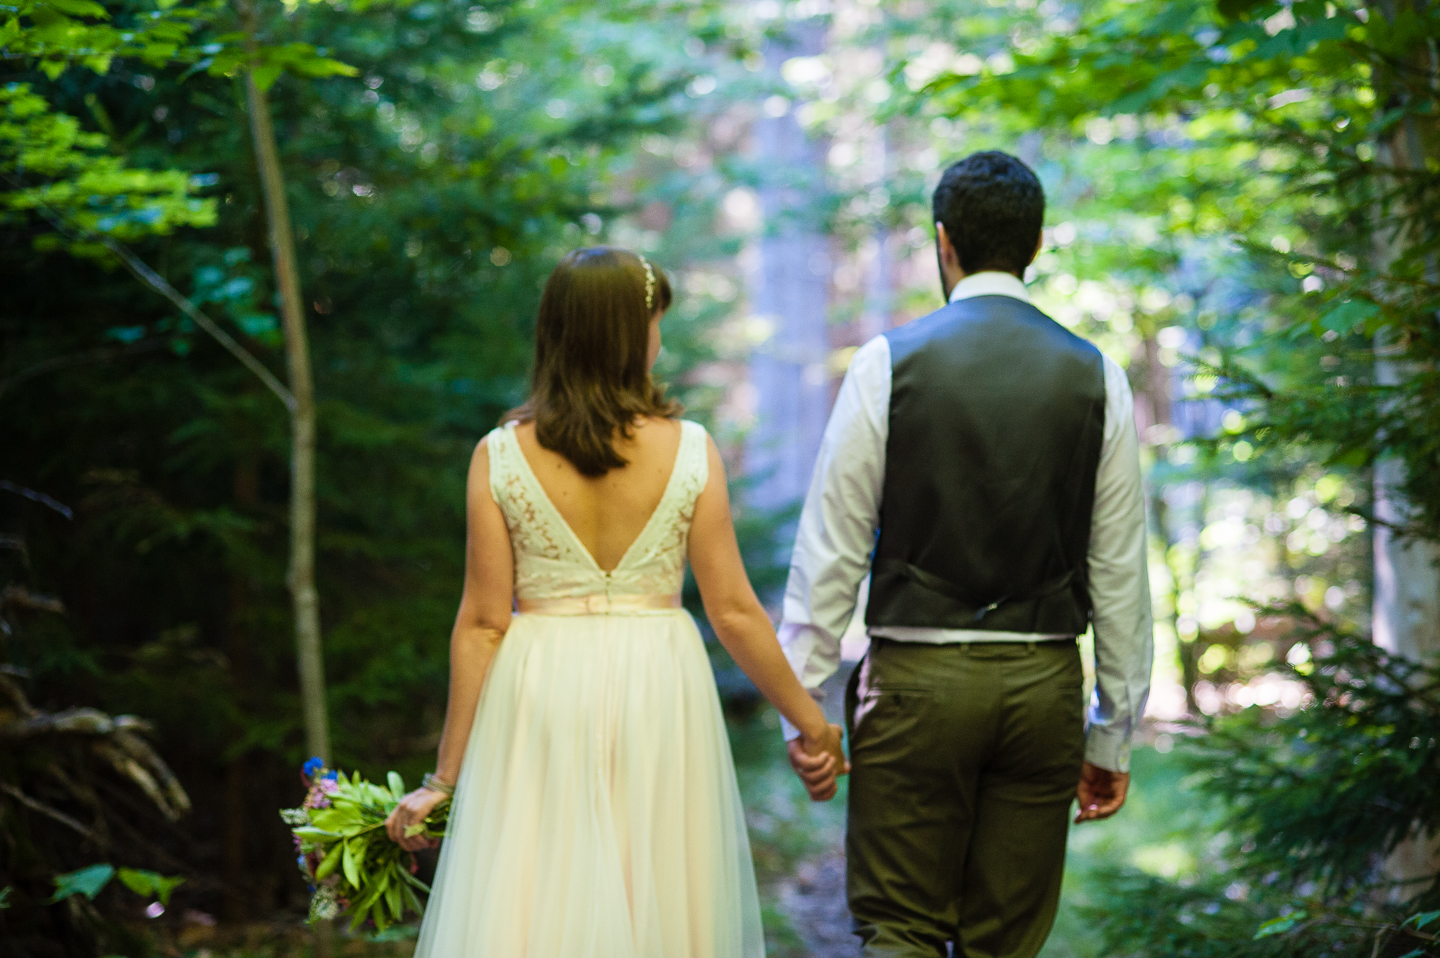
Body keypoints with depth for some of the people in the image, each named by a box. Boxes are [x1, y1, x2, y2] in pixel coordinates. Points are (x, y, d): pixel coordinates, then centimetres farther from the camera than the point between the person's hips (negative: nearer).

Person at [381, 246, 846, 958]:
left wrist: (447, 775, 3)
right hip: (657, 691, 0)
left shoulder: (500, 455, -4)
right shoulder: (688, 450, -4)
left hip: (538, 695, 0)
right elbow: (734, 613, -3)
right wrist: (810, 720, 10)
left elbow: (482, 625, -4)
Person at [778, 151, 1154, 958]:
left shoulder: (889, 362, -5)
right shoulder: (1096, 377, 2)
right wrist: (1114, 737, 11)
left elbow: (831, 551, -5)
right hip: (1045, 681, 3)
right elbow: (1120, 574, 4)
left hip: (917, 680, -2)